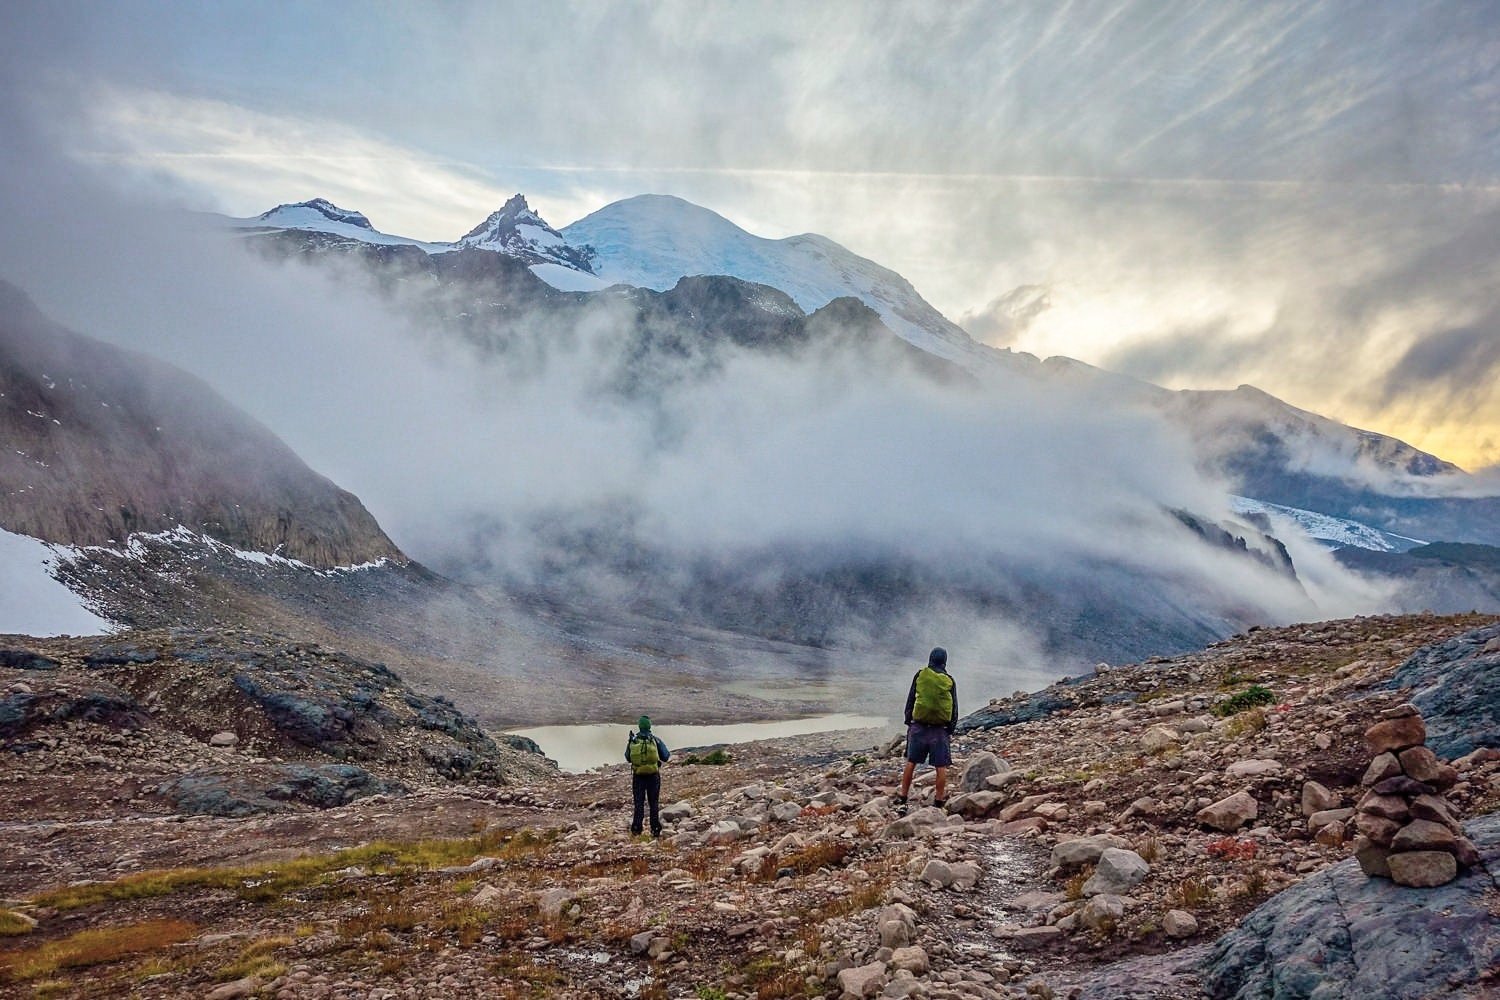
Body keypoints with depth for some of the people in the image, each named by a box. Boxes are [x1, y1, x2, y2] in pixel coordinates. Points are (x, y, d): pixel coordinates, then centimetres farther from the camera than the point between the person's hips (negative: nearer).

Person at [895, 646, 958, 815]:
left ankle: (902, 801, 12)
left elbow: (910, 699, 1)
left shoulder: (920, 675, -2)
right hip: (940, 729, 0)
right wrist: (950, 729, 10)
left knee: (911, 763, 9)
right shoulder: (949, 681, 0)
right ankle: (939, 802, 8)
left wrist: (908, 721, 10)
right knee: (941, 767, 6)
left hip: (919, 725, 0)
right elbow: (954, 708, 2)